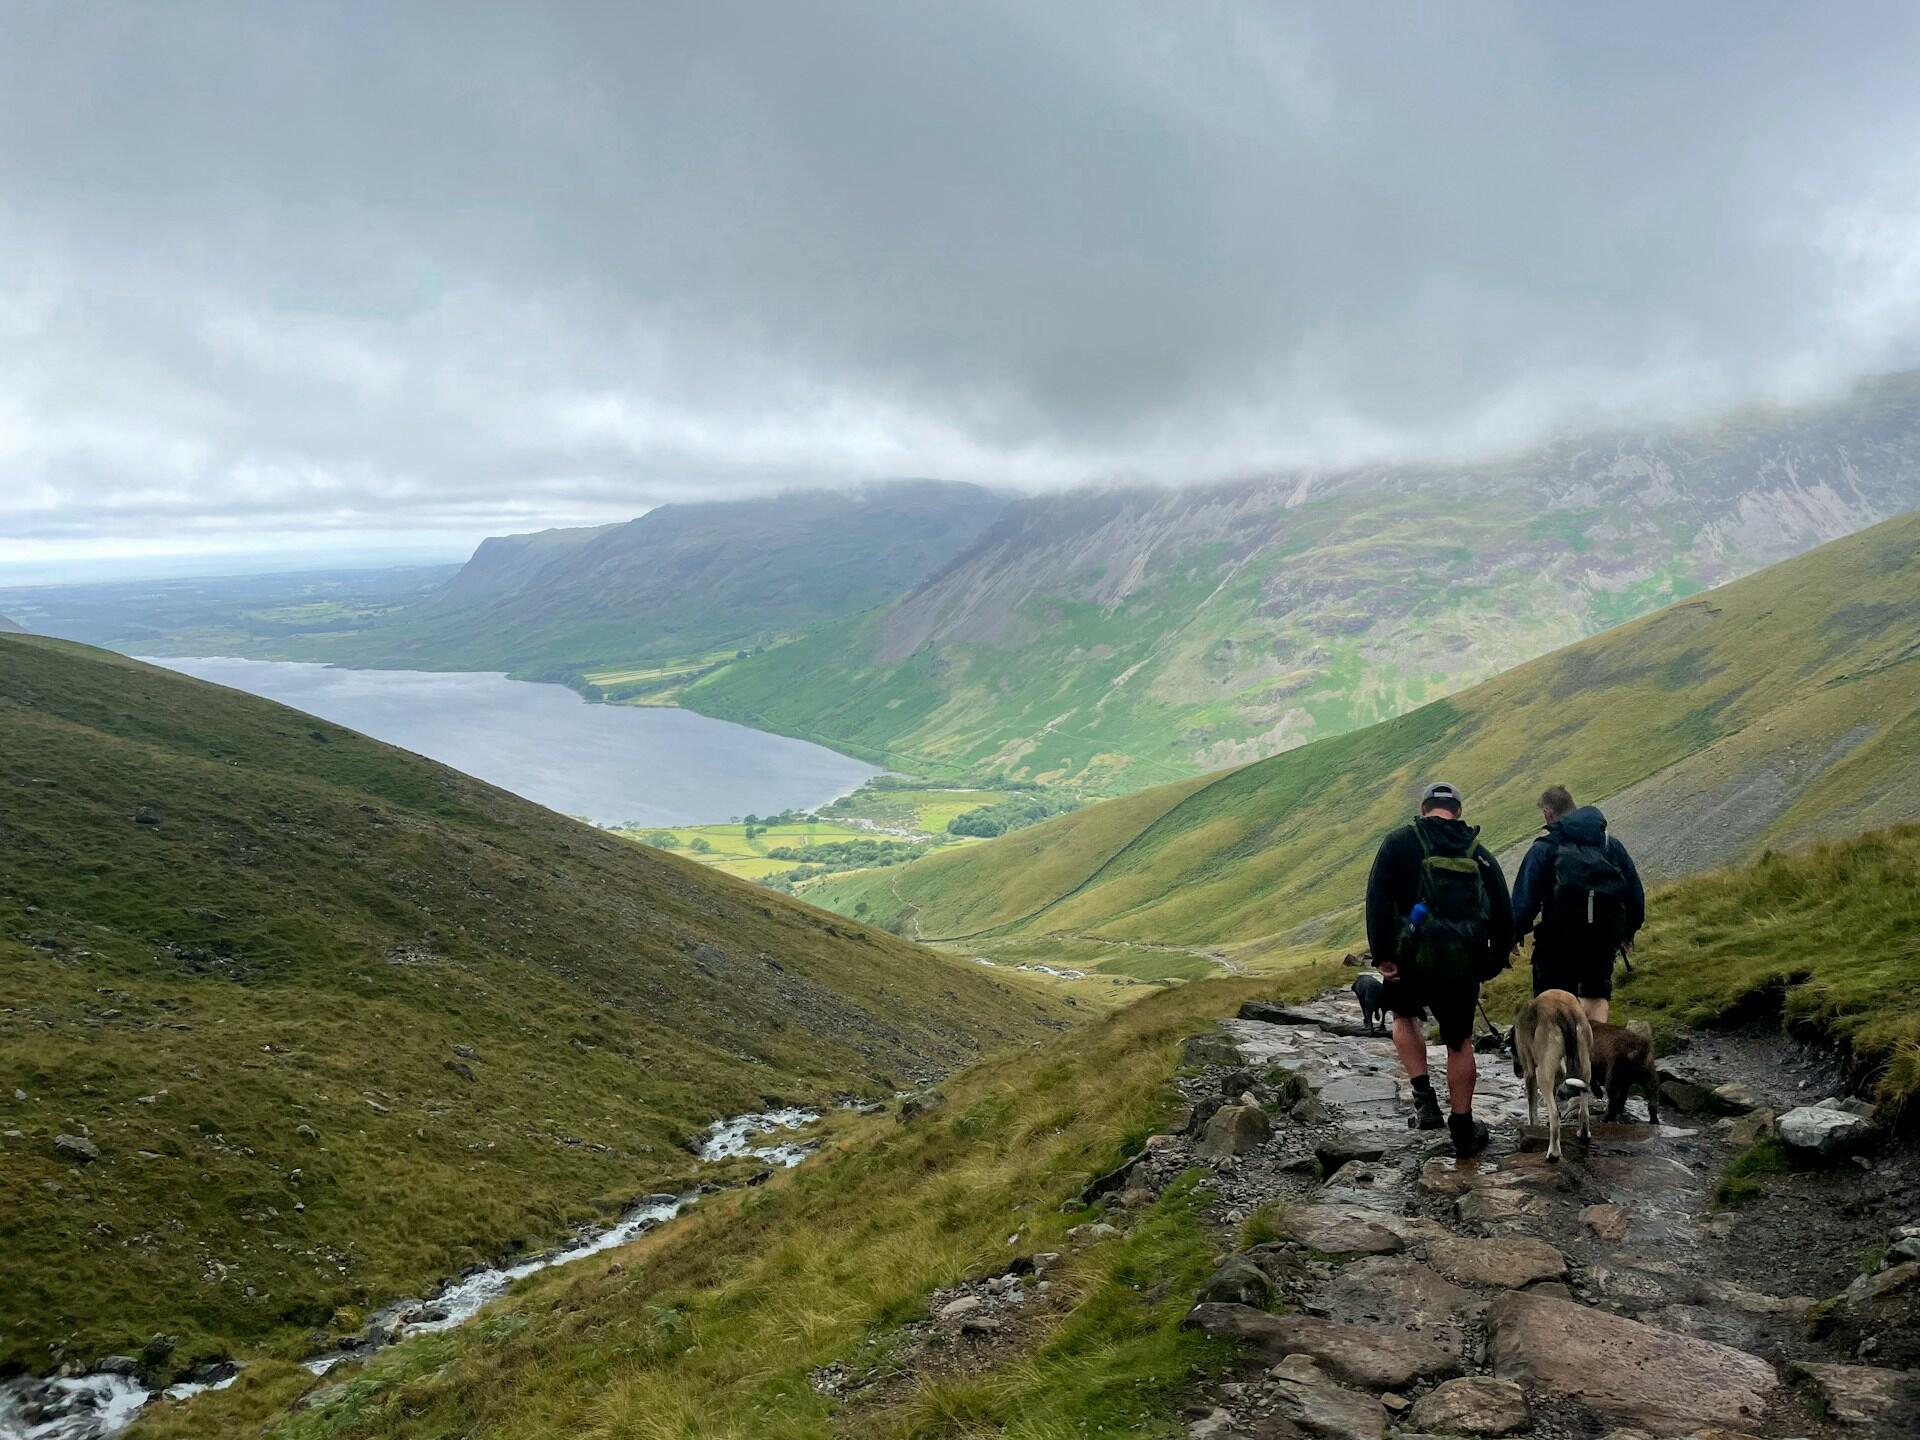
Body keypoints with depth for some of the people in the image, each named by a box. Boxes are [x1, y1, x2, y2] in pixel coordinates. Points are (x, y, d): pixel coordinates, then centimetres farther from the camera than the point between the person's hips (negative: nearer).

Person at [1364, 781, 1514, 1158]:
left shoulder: (1400, 843, 1)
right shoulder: (1479, 854, 11)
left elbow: (1378, 899, -9)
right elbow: (1504, 914, 12)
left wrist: (1382, 954, -9)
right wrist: (1493, 964, 19)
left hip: (1413, 957, -2)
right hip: (1463, 965, 2)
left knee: (1405, 1016, 26)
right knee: (1460, 1043, 16)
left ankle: (1424, 1098, 11)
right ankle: (1463, 1131, 23)